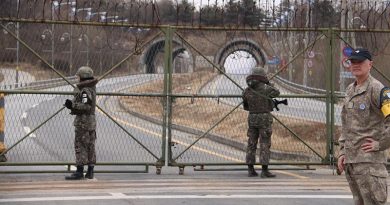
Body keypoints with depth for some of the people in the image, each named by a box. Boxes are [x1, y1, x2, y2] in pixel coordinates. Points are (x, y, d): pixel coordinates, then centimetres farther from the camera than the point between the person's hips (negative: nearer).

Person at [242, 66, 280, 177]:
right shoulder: (265, 88, -11)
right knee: (265, 144, -4)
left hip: (252, 118, 5)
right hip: (264, 119, -5)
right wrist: (269, 84, 23)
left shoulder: (247, 90, 3)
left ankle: (251, 170, 7)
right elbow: (277, 93, 9)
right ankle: (264, 170, -8)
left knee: (251, 144, 9)